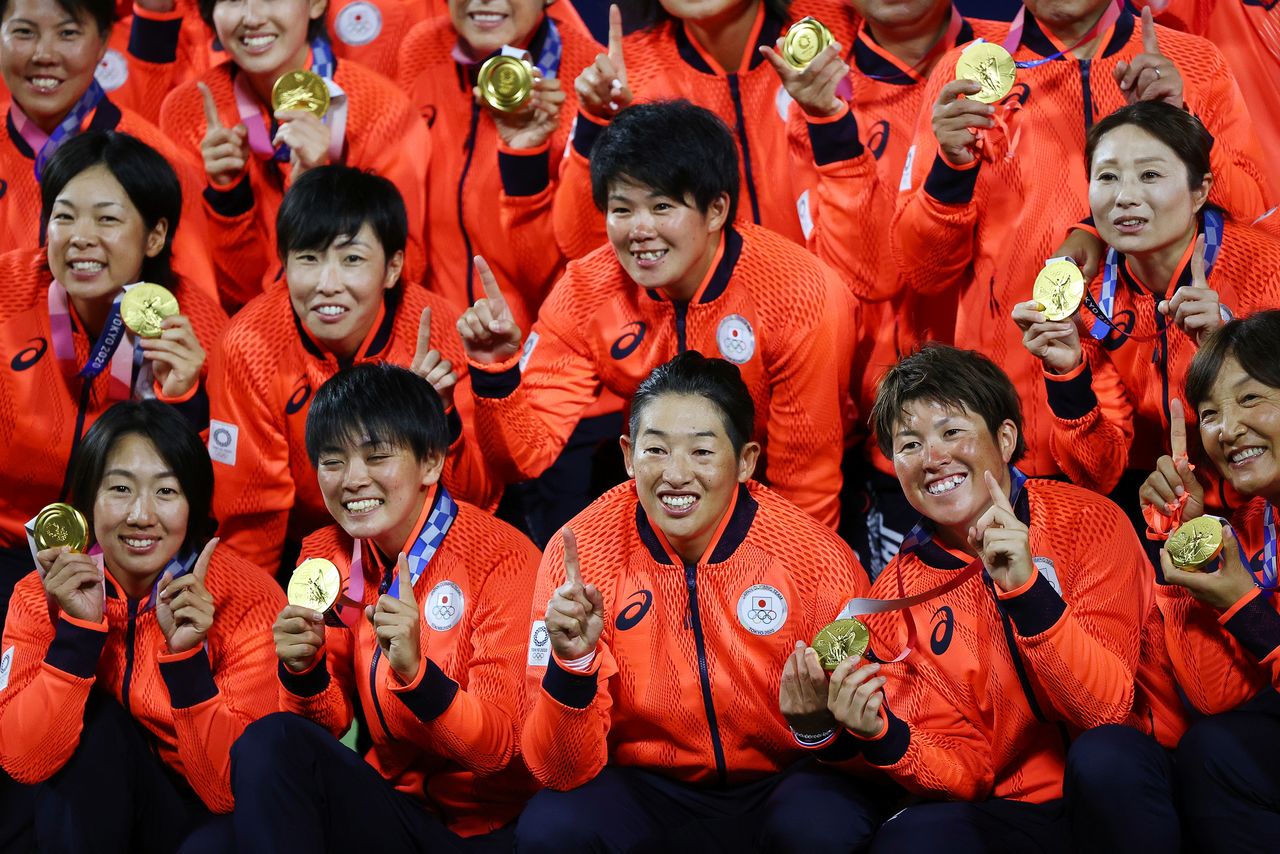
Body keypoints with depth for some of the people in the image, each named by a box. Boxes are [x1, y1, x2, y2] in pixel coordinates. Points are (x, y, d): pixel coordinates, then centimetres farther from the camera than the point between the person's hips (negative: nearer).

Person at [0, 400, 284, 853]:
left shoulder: (245, 600, -16)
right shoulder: (40, 595, -9)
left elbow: (232, 789, -19)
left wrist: (185, 655, -31)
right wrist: (78, 628, -26)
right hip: (93, 817, 3)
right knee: (95, 716, -26)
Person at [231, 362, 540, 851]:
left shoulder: (501, 559, -12)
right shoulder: (327, 557, 3)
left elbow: (502, 747, -16)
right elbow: (331, 723, 6)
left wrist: (415, 672, -32)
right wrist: (304, 670, -15)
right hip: (394, 806, 4)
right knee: (270, 742, -21)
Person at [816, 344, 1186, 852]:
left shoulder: (1088, 524, -8)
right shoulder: (897, 597, 1)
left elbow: (1108, 709, -17)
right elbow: (967, 771, 0)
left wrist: (1027, 588, -29)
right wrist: (882, 738, -21)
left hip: (1129, 795, -1)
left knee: (1103, 757, -34)